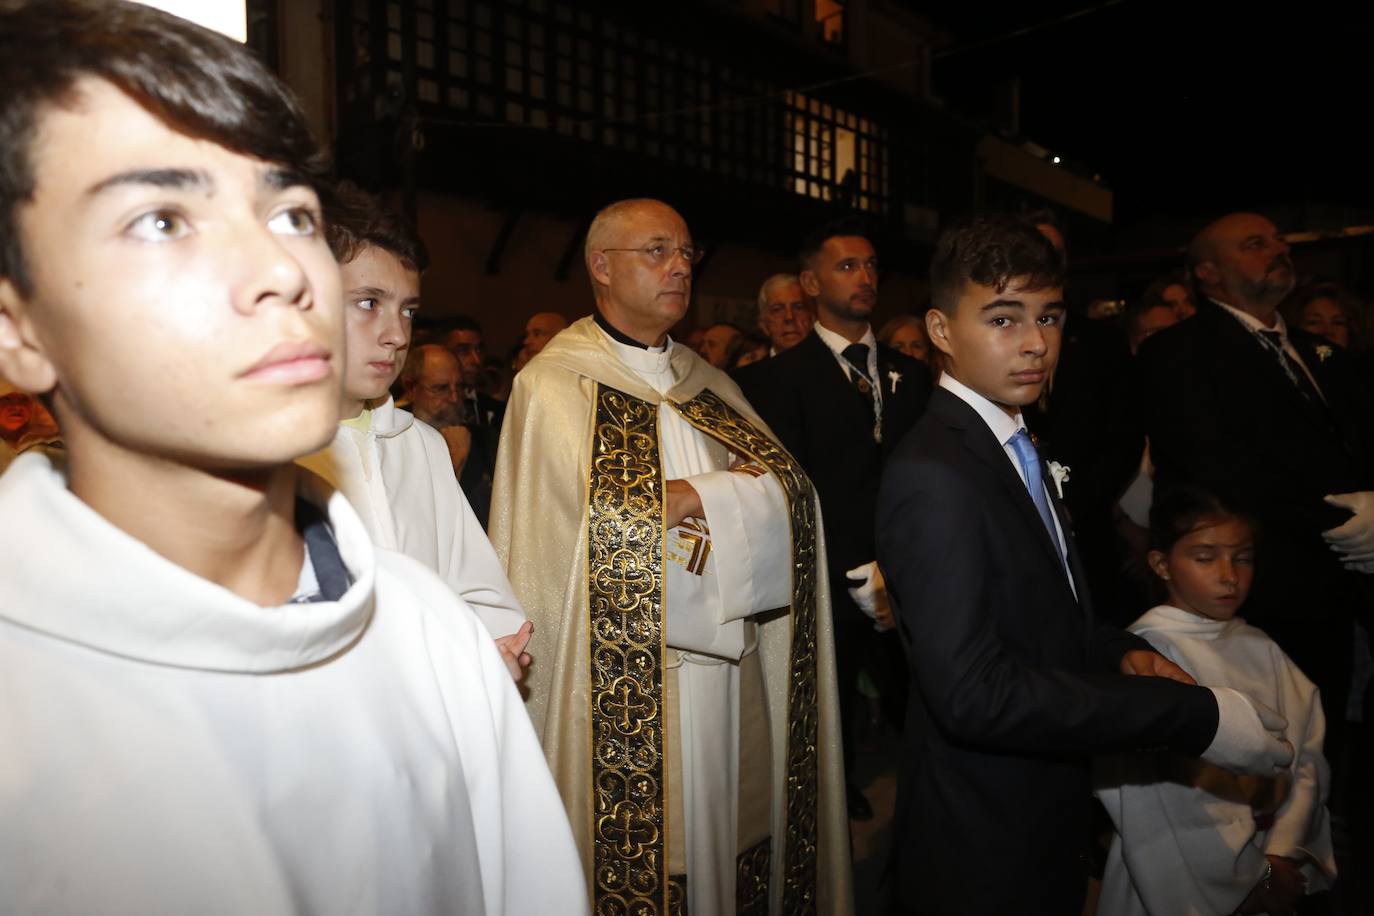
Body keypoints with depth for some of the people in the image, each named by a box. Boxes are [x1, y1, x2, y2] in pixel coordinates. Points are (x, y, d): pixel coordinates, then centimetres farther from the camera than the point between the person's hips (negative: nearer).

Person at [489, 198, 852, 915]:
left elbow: (788, 490, 1)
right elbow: (602, 536, -17)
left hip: (728, 679, 6)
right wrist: (732, 501, -9)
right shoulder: (554, 386, -7)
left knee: (726, 836, 14)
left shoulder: (710, 386, 13)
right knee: (637, 854, 6)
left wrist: (694, 497, -16)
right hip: (625, 694, -5)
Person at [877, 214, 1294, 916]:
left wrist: (1121, 653, -4)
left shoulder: (1015, 445, 5)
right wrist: (1196, 718, -24)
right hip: (982, 854, -8)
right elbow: (975, 693, -29)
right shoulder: (932, 476, -25)